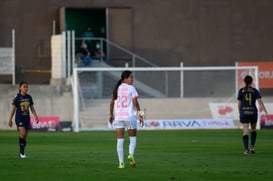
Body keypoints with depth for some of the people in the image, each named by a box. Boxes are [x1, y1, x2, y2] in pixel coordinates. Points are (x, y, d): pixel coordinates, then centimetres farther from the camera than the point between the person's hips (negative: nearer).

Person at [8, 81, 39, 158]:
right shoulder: (17, 97, -6)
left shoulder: (29, 97, 7)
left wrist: (36, 117, 1)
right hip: (19, 118, -5)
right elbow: (13, 109, -3)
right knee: (22, 134, -20)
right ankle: (21, 152, -11)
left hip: (27, 118, 5)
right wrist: (10, 120, -4)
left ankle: (21, 153, 15)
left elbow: (32, 108, 13)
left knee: (25, 137, 6)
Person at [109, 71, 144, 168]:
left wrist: (111, 115, 23)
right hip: (130, 116, -4)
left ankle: (121, 162, -3)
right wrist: (140, 115, -6)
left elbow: (112, 102, 13)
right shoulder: (131, 88, -4)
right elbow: (135, 102, -9)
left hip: (118, 116, 4)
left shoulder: (117, 88, 11)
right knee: (133, 138, 10)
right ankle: (131, 155, -15)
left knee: (120, 140, 3)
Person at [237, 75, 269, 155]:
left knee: (245, 131, -1)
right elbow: (260, 102, -8)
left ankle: (246, 149, -12)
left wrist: (240, 113, 14)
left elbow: (239, 104, 2)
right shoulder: (255, 91, 1)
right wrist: (266, 112, -11)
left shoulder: (241, 91, 2)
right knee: (253, 130, 20)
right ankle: (252, 146, 7)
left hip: (244, 113, -1)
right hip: (253, 112, 1)